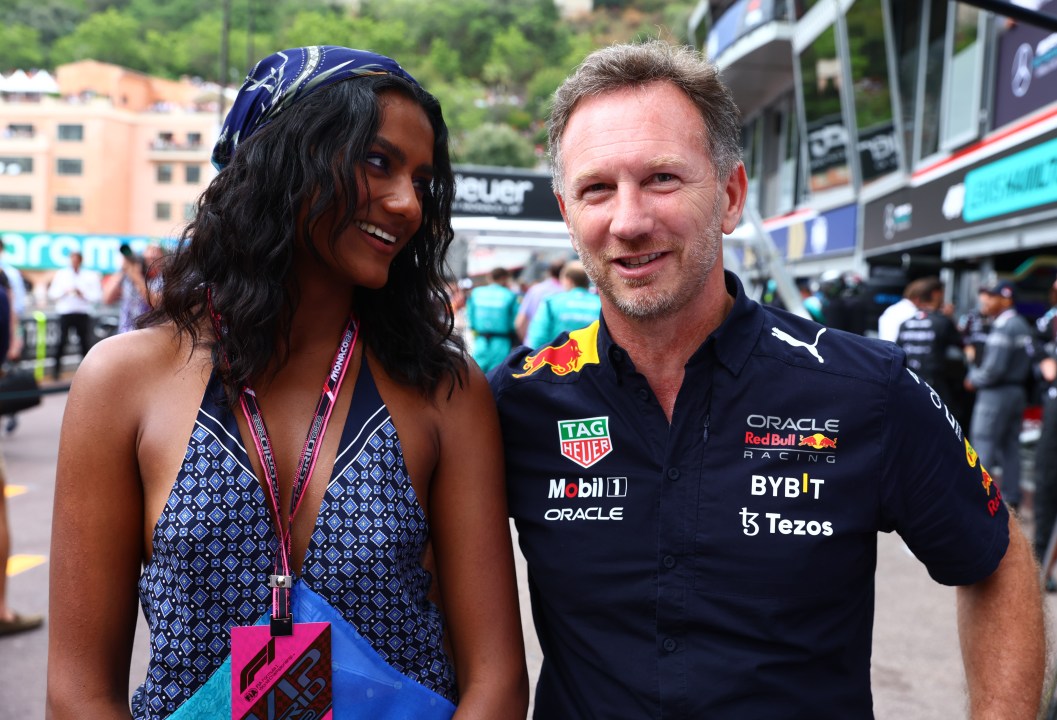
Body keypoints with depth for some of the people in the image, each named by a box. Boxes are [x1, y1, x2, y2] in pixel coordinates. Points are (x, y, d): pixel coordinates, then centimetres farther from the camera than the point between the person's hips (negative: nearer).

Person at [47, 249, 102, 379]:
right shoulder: (60, 274, 11)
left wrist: (83, 294, -14)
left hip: (83, 314, 0)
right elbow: (52, 294, 8)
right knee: (61, 340, -5)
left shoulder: (91, 276, 6)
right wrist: (65, 292, -9)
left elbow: (97, 295, 0)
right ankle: (57, 367, 5)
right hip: (65, 313, 1)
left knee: (85, 341, 0)